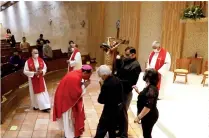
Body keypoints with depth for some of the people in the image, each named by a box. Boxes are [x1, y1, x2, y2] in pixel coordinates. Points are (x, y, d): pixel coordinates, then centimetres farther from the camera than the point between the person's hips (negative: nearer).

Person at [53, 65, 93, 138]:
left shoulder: (77, 73, -3)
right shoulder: (76, 78, -32)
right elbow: (76, 94, -26)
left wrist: (83, 84, -4)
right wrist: (84, 85, -18)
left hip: (67, 97, 10)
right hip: (65, 99, -9)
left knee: (72, 117, 23)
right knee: (69, 118, 9)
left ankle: (71, 132, 41)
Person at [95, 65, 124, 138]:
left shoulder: (106, 84, -27)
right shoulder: (117, 80, -3)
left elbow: (101, 100, -20)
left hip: (110, 109, -8)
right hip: (119, 106, 8)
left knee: (101, 128, 7)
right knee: (112, 127, 25)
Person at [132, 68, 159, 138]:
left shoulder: (151, 89, -26)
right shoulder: (150, 87, 5)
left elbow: (148, 106, -30)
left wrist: (139, 117, -26)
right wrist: (137, 91, 12)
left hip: (149, 116, -10)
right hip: (147, 115, 10)